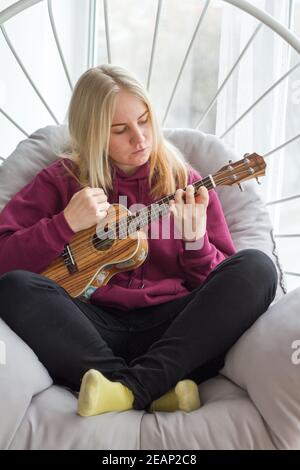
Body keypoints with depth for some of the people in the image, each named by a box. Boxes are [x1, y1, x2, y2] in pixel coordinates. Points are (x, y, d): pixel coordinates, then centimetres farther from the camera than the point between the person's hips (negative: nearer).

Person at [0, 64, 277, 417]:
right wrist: (66, 224, -10)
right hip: (95, 327, -1)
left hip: (173, 326, 1)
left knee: (256, 267, -22)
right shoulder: (63, 180, 9)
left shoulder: (185, 182, 11)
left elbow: (223, 283, 9)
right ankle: (157, 389, -29)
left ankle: (131, 387, -29)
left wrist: (196, 240, -10)